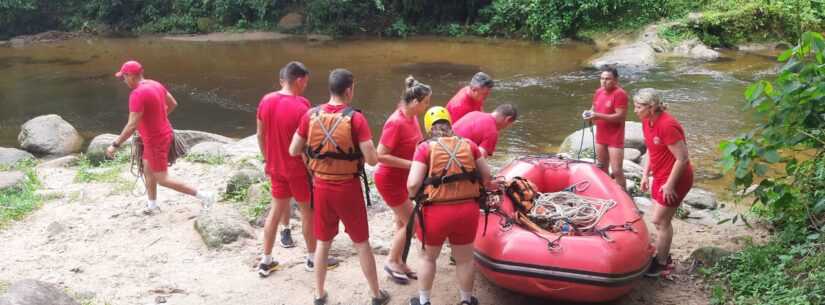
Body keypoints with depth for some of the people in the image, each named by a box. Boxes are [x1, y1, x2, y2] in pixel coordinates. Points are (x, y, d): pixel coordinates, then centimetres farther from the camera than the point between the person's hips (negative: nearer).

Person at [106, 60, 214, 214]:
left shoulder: (137, 94, -28)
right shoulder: (155, 85, 1)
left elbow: (132, 126, -30)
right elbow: (173, 104, 15)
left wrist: (115, 145, -21)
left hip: (156, 142, -10)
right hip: (162, 135, 10)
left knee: (162, 180, 1)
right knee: (147, 171, 24)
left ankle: (203, 196, 1)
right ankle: (152, 205, 38)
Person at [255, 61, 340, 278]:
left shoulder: (266, 101, -4)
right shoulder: (301, 106, -22)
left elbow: (261, 135, 6)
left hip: (276, 167, 6)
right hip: (298, 169, -6)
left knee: (276, 210, 17)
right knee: (307, 211, 11)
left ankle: (266, 261, 23)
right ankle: (312, 259, 24)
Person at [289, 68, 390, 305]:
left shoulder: (311, 115, -5)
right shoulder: (355, 118, -16)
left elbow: (293, 151, 1)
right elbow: (372, 160, -18)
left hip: (321, 187, 3)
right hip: (348, 188, -3)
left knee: (323, 242, 19)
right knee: (361, 243, 13)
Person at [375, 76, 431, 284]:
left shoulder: (412, 118, -3)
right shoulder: (396, 123, -27)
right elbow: (381, 156, -27)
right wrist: (411, 164, -26)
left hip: (402, 178, 8)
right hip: (389, 179, -8)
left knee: (402, 222, 16)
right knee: (411, 222, 1)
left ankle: (398, 262, 30)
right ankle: (392, 262, 18)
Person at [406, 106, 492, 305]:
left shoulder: (425, 148, -7)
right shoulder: (469, 144, 2)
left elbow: (412, 185, -14)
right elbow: (486, 176, 7)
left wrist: (418, 197, 7)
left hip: (435, 212, -2)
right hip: (467, 211, 2)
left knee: (428, 257, 22)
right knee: (464, 259, 22)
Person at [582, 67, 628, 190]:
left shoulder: (619, 94, -18)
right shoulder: (598, 92, 6)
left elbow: (620, 117, -23)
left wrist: (598, 116, -27)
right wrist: (589, 113, -5)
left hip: (615, 138, -8)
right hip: (600, 136, 8)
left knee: (617, 171, -10)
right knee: (601, 167, 22)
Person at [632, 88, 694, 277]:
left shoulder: (667, 126, -27)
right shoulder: (647, 122, 1)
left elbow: (682, 159, -25)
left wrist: (669, 184, -21)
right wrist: (646, 174, 10)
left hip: (674, 179, -9)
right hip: (660, 176, 9)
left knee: (659, 221, -1)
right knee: (662, 220, 17)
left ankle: (661, 264, 12)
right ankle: (664, 257, 32)